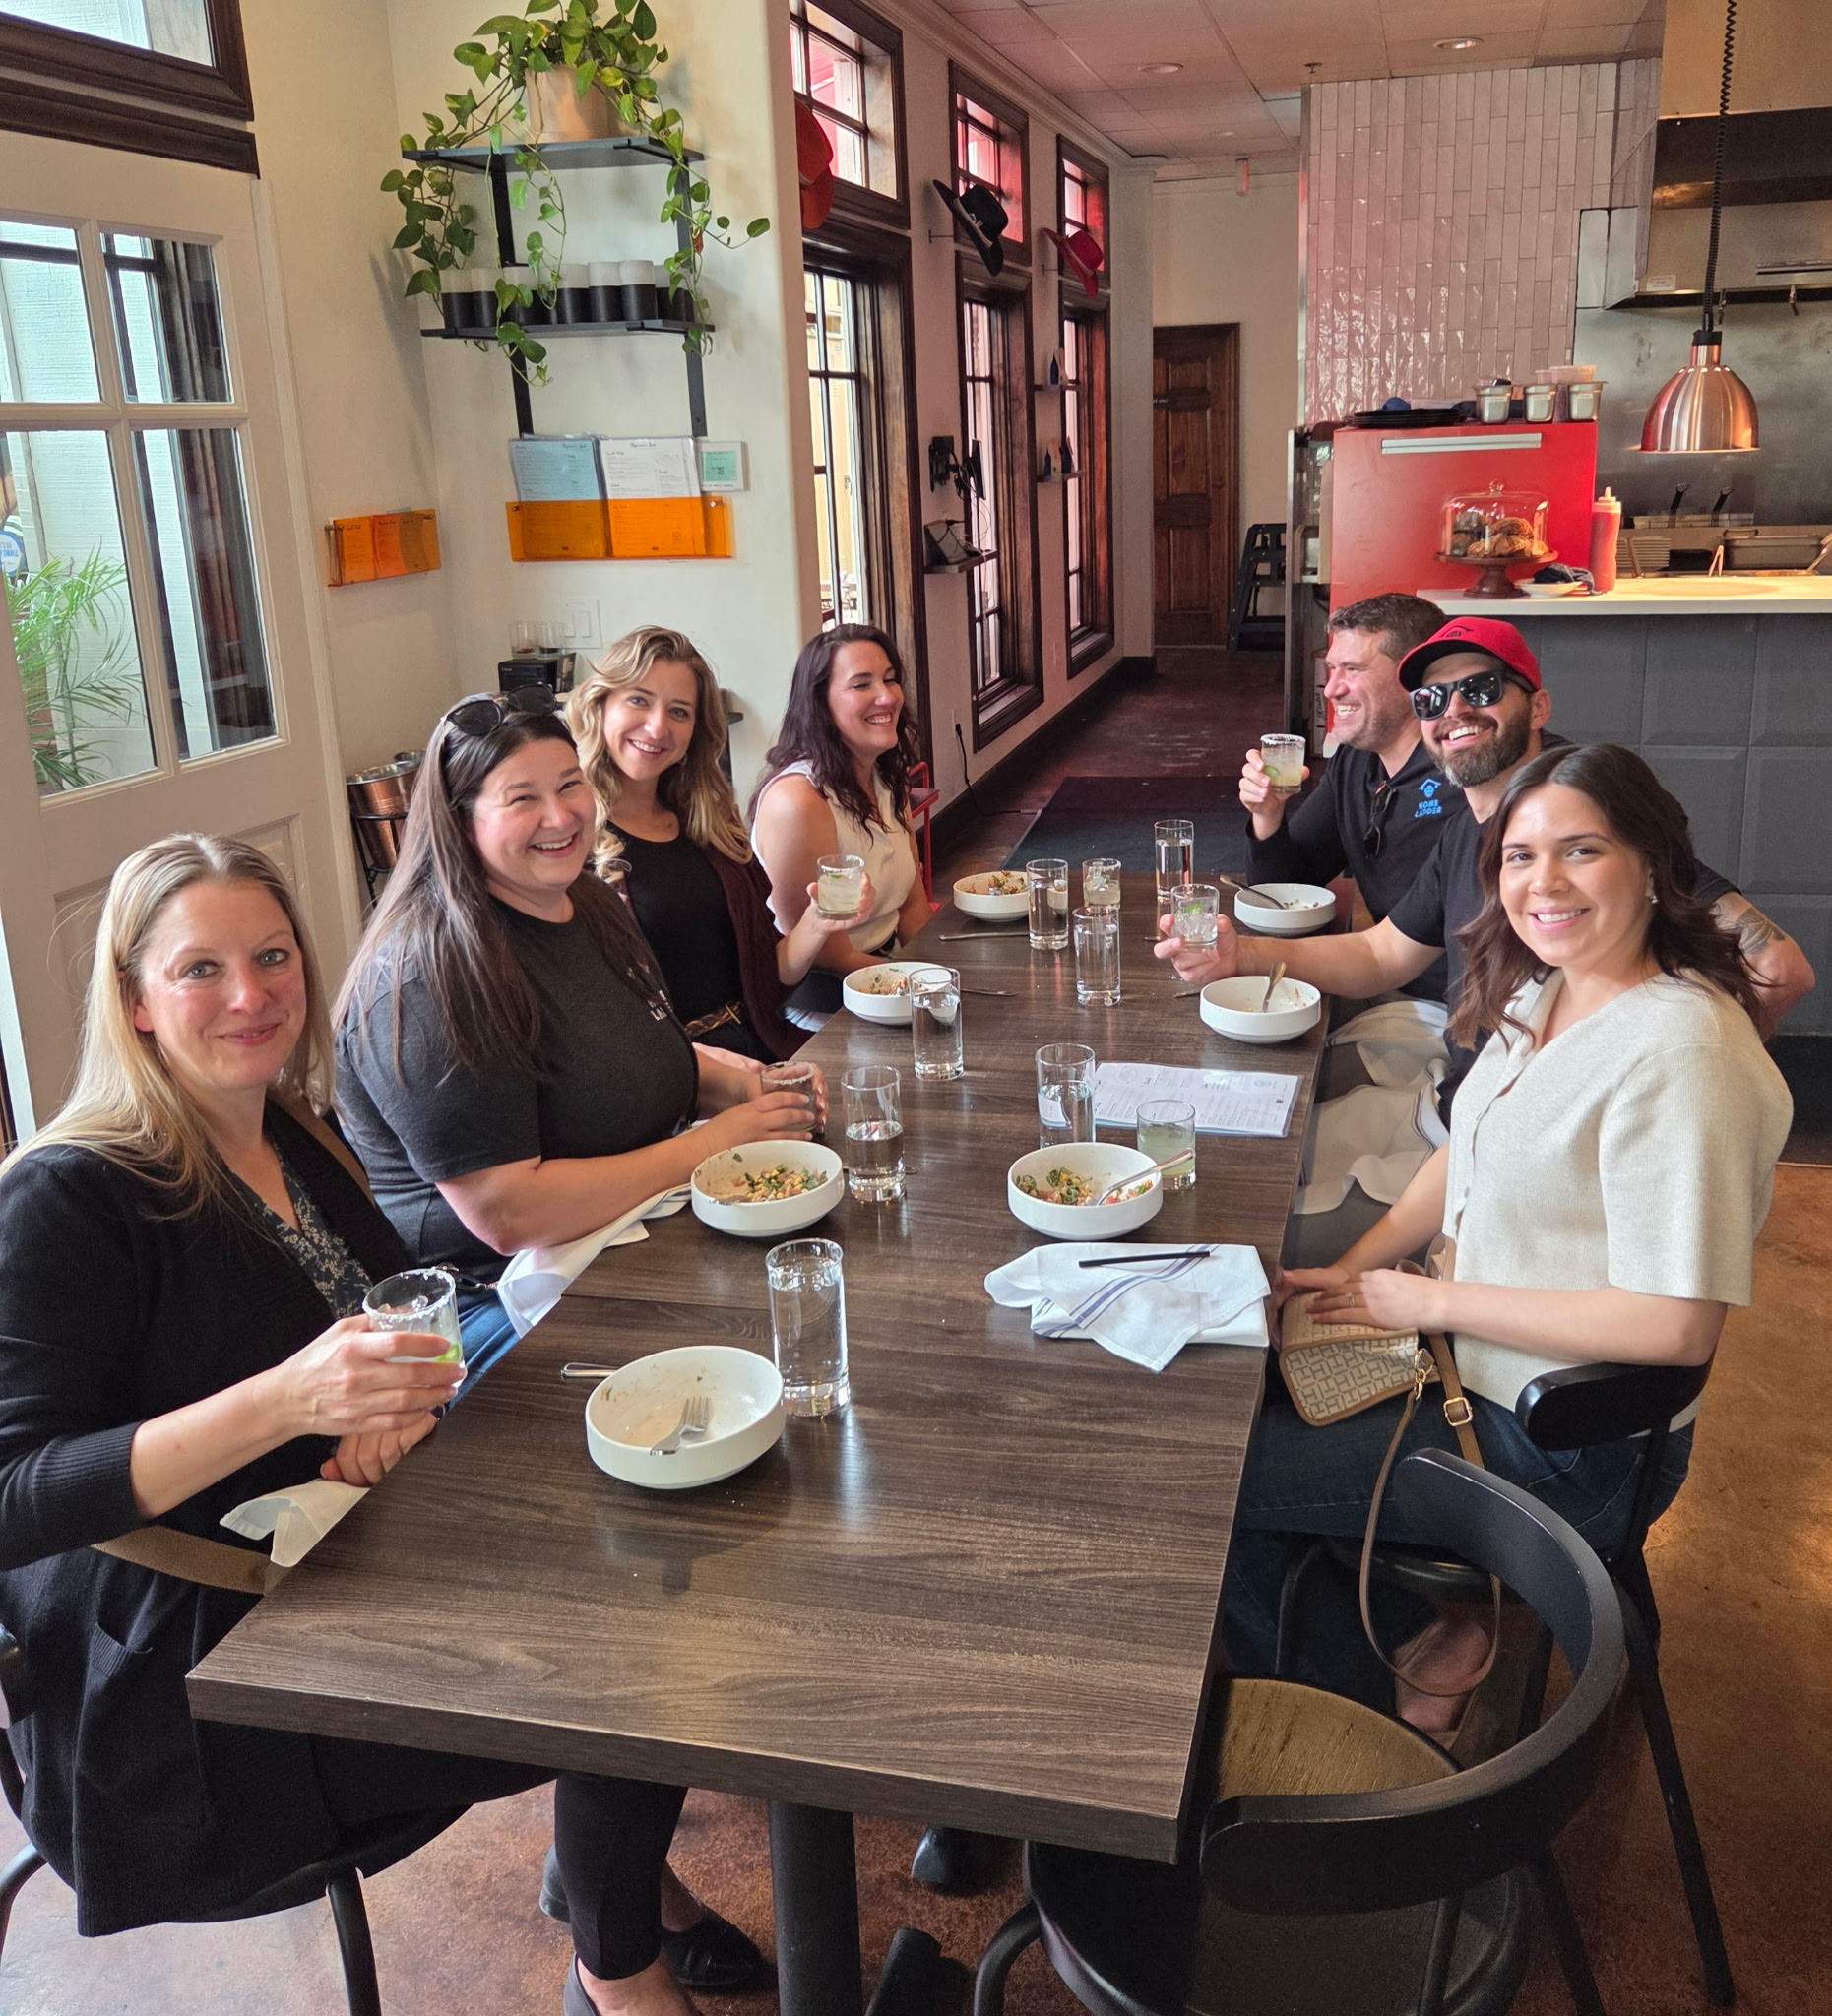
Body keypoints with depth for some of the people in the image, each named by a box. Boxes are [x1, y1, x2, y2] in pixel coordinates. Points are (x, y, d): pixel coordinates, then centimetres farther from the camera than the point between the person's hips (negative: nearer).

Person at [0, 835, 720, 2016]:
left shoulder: (296, 1141, 4)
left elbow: (413, 1321, 11)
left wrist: (401, 1402, -13)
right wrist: (281, 1404, -35)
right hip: (180, 1683, -7)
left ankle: (613, 1862, 22)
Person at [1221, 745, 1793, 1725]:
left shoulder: (1678, 1051, -27)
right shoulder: (1542, 991, 0)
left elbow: (1677, 1325, -28)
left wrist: (1433, 1301, -20)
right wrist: (1352, 1271, 0)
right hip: (1484, 1367, 9)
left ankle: (1365, 1704, 22)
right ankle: (1429, 1636, 20)